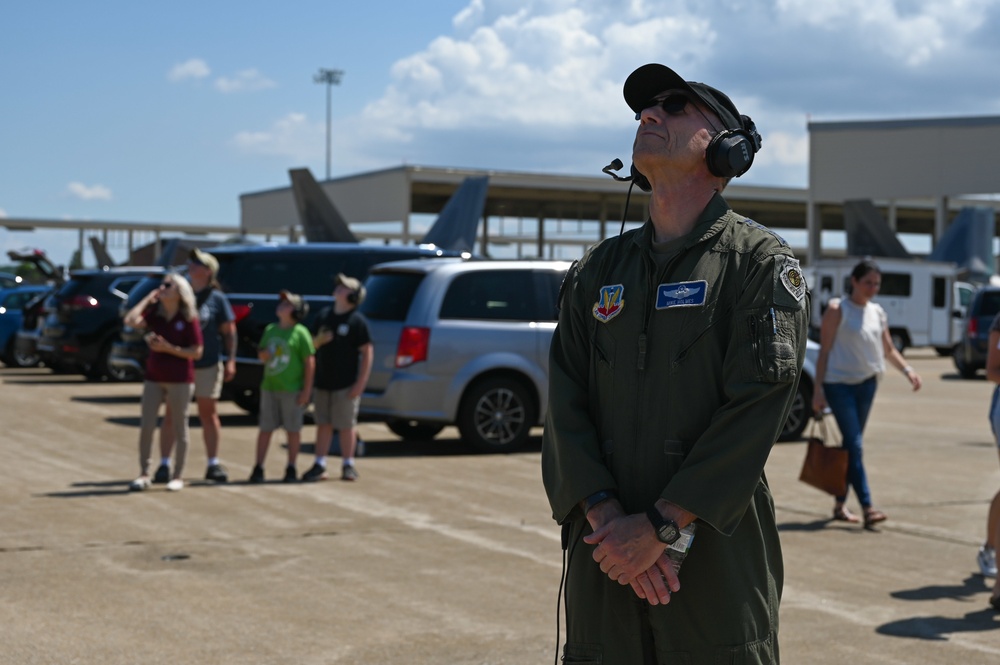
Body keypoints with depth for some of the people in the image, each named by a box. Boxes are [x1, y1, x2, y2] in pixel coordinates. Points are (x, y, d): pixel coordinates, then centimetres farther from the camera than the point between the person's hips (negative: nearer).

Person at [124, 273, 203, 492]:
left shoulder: (188, 319, -9)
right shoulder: (155, 313, 2)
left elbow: (197, 352, -9)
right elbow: (130, 320, -15)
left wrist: (169, 348, -18)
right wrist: (148, 298, -8)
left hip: (180, 380, -4)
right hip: (154, 378, 4)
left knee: (179, 428, 5)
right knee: (146, 427, 2)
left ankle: (178, 476, 14)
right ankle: (144, 474, 11)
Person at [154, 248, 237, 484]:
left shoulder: (217, 298, 1)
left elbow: (229, 332, 2)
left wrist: (231, 360, -5)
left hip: (207, 365, -1)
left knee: (209, 415, 6)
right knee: (171, 415, 1)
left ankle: (213, 464, 15)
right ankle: (164, 465, 6)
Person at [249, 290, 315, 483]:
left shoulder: (300, 333, -7)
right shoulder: (270, 329, 10)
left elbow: (310, 362, -9)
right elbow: (262, 354, 21)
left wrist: (306, 390, -12)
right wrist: (262, 354, -5)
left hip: (292, 390, -5)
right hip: (269, 388, 5)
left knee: (293, 430, 5)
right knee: (265, 429, 6)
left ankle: (291, 469, 15)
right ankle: (258, 467, 10)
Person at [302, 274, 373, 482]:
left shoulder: (357, 321, -8)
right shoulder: (323, 315, 9)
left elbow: (367, 352, -10)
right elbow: (313, 344, 19)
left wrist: (360, 383, -15)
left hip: (346, 385, -5)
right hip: (322, 381, 5)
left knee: (347, 426, 3)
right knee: (323, 424, 9)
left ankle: (348, 465, 14)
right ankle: (320, 465, 14)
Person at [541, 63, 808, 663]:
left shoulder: (762, 263, -1)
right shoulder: (598, 270, 13)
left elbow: (756, 411, -11)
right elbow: (565, 406, 5)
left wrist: (661, 527, -16)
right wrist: (605, 517, -11)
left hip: (718, 561, -4)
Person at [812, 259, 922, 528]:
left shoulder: (878, 312, 11)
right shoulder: (837, 310, -7)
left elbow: (888, 349, 18)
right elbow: (825, 350, -8)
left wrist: (907, 369, 0)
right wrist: (818, 389, -12)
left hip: (866, 384, 6)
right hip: (839, 383, -6)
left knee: (851, 445, 11)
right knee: (854, 445, -12)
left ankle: (840, 504, 21)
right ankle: (867, 507, -17)